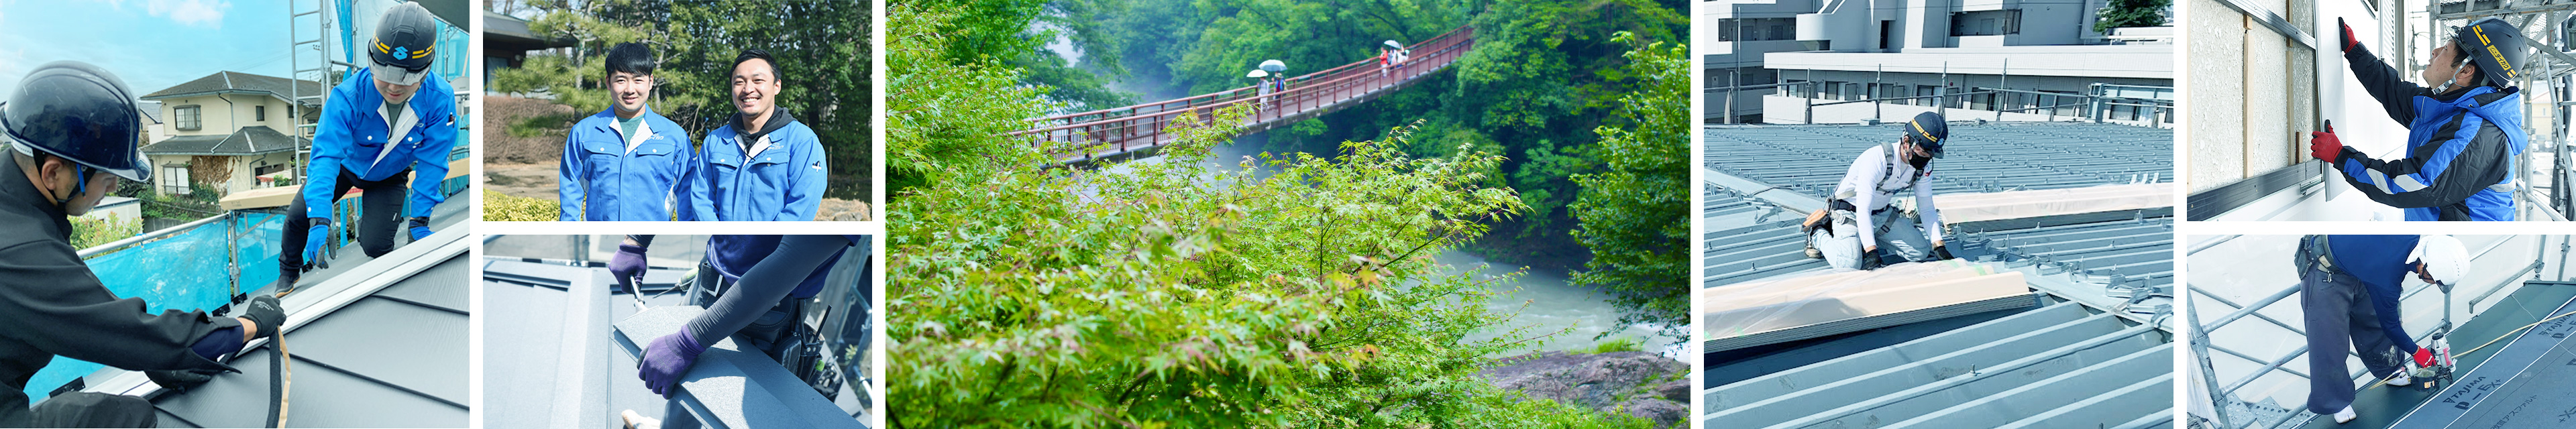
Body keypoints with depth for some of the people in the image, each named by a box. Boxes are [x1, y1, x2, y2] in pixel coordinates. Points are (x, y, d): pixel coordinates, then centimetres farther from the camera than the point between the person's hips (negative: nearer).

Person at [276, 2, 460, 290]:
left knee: (375, 245, -14)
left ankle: (367, 225, 24)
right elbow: (326, 155, -41)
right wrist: (319, 221, -51)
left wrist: (420, 221, -25)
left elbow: (431, 163, -24)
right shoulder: (349, 96, -38)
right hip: (346, 163, 0)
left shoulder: (439, 101, -34)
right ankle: (289, 271, 25)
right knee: (299, 214, -6)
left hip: (389, 177, 0)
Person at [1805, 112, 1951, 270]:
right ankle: (1818, 234, 3)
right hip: (1850, 214, -7)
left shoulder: (1925, 166, -10)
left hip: (1884, 214, 7)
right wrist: (1871, 251, -45)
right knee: (1849, 264, -28)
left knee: (1921, 252, -3)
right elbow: (1863, 210, -37)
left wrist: (1938, 245, -12)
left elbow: (1927, 209, 1)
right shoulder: (1877, 158, -33)